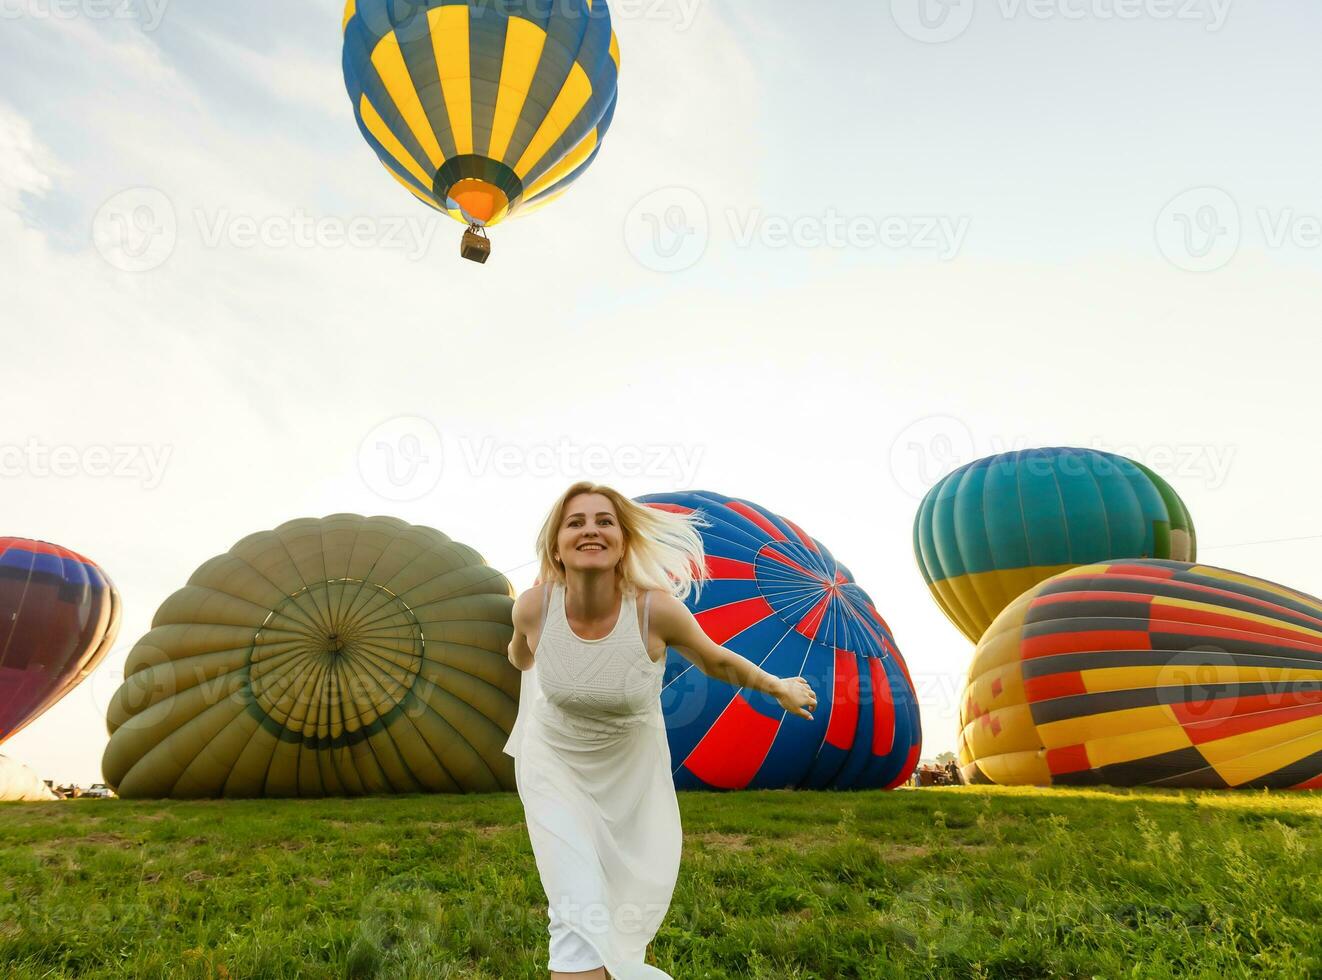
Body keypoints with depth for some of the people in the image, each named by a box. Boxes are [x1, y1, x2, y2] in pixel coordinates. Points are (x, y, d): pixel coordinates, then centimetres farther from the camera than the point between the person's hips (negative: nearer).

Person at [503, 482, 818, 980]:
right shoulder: (534, 606, -25)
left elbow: (716, 661, -9)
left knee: (639, 896, 18)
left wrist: (778, 687, 5)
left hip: (632, 769, 1)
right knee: (578, 915, -12)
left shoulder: (656, 607, -30)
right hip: (556, 767, 0)